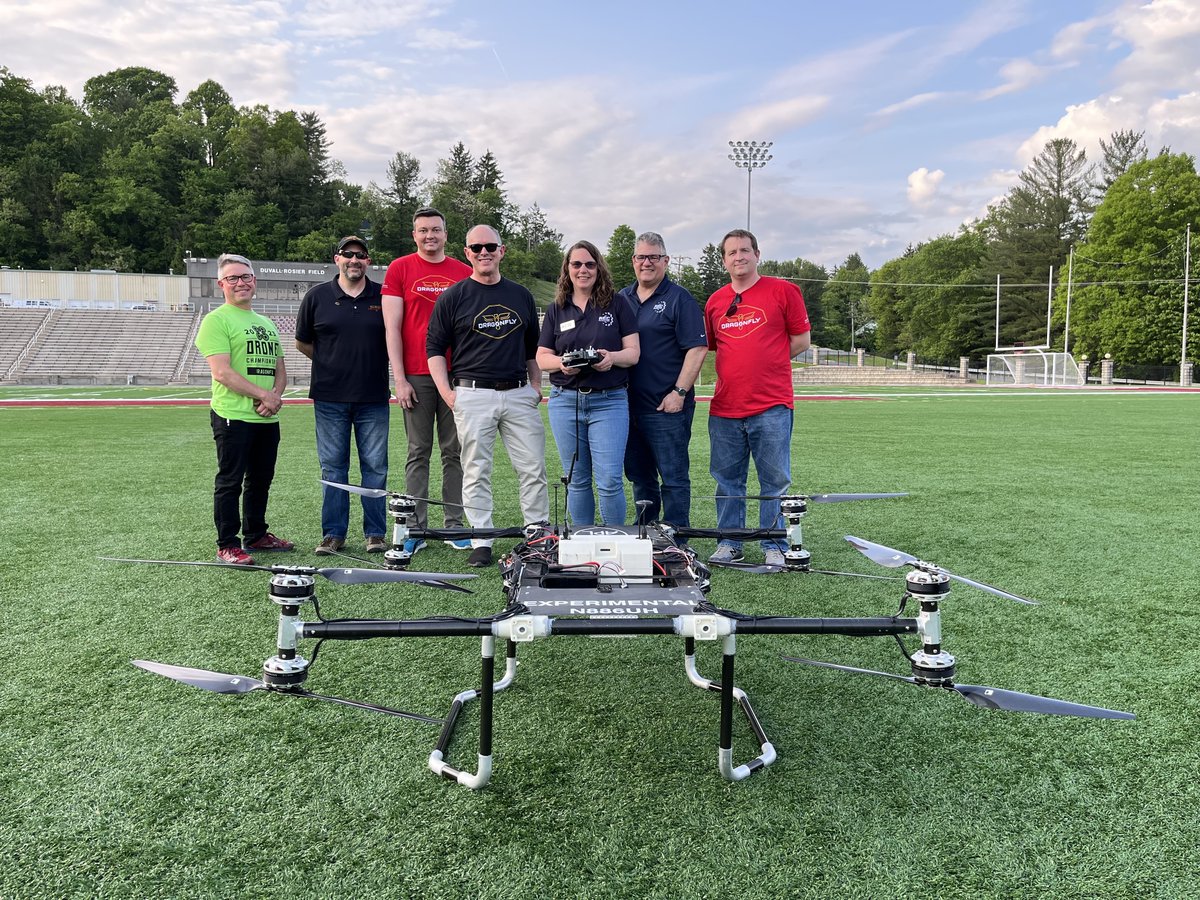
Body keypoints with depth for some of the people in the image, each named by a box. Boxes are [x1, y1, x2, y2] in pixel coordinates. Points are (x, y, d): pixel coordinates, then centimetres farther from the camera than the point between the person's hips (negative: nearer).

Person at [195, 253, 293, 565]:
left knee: (261, 480, 15)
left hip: (267, 419, 7)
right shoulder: (217, 320, -5)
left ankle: (256, 535, 28)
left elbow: (280, 370, 18)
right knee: (230, 481, -2)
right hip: (233, 417, -7)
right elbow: (222, 372, -15)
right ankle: (227, 545, 6)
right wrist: (263, 394, -16)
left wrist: (274, 397, -3)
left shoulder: (267, 324, 19)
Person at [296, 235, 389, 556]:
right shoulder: (317, 296, 3)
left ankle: (375, 533, 13)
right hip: (330, 398, 0)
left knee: (375, 467, 4)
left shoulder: (383, 296, 3)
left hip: (374, 398, 0)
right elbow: (302, 342, 12)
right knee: (332, 467, 6)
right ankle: (333, 533, 14)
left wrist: (373, 364, 6)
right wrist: (332, 364, 8)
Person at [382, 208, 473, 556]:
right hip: (416, 377, -2)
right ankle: (416, 529, 8)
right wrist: (400, 379, -7)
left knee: (454, 452, 5)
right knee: (419, 453, 3)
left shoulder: (464, 273, 9)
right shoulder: (399, 269, 4)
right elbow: (392, 328, 0)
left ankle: (455, 527, 12)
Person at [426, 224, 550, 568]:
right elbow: (434, 347, 3)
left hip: (519, 394, 3)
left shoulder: (521, 295, 14)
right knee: (476, 472, 1)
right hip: (472, 395, -3)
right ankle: (481, 542, 9)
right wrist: (447, 392, -7)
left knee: (534, 469, 2)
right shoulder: (452, 297, 3)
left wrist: (535, 385, 11)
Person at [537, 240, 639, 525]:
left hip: (609, 401, -2)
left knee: (609, 480, -8)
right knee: (576, 480, 9)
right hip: (565, 400, 3)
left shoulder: (617, 306, 6)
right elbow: (541, 358, 9)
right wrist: (561, 363, -13)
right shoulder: (556, 310, 12)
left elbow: (633, 352, 2)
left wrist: (612, 357, -19)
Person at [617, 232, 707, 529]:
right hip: (629, 404, 7)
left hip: (667, 407, -6)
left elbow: (697, 348, -11)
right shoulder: (622, 299, 15)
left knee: (673, 476, -1)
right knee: (638, 475, 15)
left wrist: (679, 392, -16)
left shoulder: (679, 299, -4)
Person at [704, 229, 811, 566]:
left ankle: (774, 547, 13)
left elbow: (801, 339, 4)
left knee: (775, 481, 2)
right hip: (725, 409, 4)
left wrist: (767, 361, 0)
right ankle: (729, 544, 22)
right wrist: (745, 362, 8)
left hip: (772, 406, -4)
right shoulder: (715, 302, 13)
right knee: (727, 480, 10)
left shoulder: (783, 291, 2)